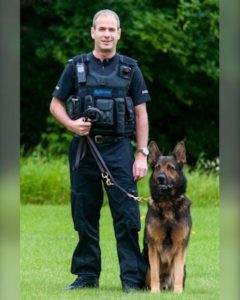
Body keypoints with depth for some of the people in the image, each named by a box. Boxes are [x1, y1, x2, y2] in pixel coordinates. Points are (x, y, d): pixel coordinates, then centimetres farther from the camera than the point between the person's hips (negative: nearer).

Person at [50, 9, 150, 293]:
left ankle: (132, 278, -4)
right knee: (85, 217, 6)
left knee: (126, 216, -6)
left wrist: (142, 154, -3)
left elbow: (141, 114, 5)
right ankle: (87, 275, 15)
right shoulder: (76, 67, 7)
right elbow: (55, 104, 11)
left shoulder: (130, 69, 6)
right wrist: (70, 123, -10)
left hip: (118, 149, -1)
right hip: (84, 148, 1)